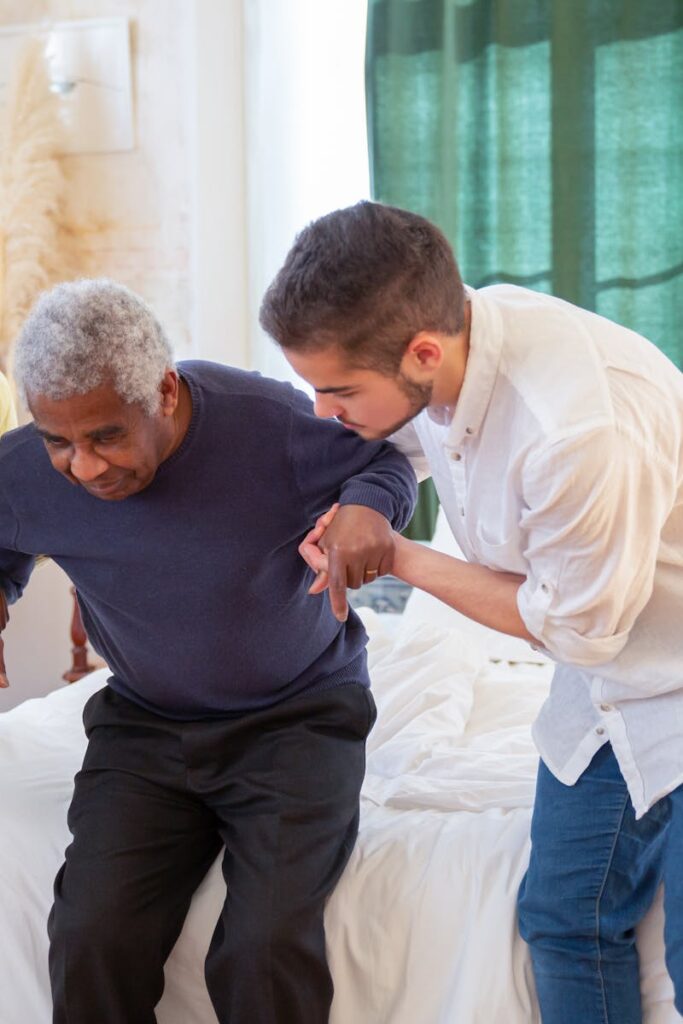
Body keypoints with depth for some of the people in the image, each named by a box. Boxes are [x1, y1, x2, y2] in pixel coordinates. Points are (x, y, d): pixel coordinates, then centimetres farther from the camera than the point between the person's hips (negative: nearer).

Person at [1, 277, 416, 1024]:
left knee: (266, 950, -24)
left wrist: (366, 509, -26)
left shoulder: (270, 421, -21)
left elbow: (384, 463, -3)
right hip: (143, 725, 3)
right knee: (91, 948, -19)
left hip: (297, 715, -2)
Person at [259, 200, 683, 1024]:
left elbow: (575, 627, -20)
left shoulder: (582, 434, -38)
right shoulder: (447, 324, -13)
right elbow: (401, 441, 14)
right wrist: (344, 518, -2)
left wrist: (398, 559, -13)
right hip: (601, 691, 7)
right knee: (565, 923, 13)